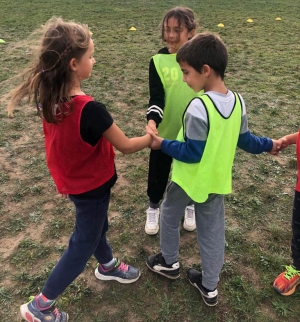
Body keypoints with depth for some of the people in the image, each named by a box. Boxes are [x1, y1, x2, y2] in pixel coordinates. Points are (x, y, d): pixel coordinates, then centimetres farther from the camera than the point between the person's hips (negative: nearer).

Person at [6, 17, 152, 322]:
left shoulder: (47, 96, -12)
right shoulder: (89, 109, -34)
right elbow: (126, 146, -20)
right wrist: (152, 137, -3)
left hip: (71, 178, 7)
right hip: (91, 184, -7)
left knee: (95, 226, 29)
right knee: (82, 244, 13)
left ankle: (108, 265, 56)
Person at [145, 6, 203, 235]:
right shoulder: (158, 60, -10)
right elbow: (156, 97, -16)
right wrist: (152, 121, -34)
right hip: (165, 131, -1)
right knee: (158, 173, 14)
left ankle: (190, 206, 46)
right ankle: (153, 208, 41)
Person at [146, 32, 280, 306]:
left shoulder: (198, 107, -27)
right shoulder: (238, 102, -4)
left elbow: (192, 153, -23)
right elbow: (244, 140, 6)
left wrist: (163, 144, -12)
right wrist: (268, 145, 24)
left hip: (190, 179, -6)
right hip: (217, 180, 6)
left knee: (170, 215, 22)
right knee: (213, 230, 17)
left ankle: (170, 263, 40)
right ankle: (210, 287, 31)